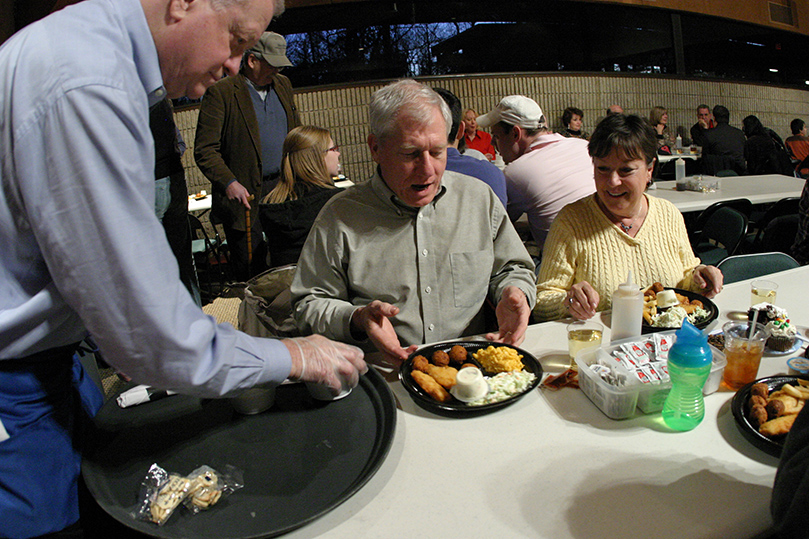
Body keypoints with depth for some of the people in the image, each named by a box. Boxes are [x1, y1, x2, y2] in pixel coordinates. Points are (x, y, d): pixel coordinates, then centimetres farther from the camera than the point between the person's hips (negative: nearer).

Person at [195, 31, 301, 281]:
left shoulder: (283, 85, 14)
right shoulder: (221, 92, -7)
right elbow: (205, 150, -9)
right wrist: (229, 183, -23)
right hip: (244, 194, -5)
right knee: (251, 272, 1)